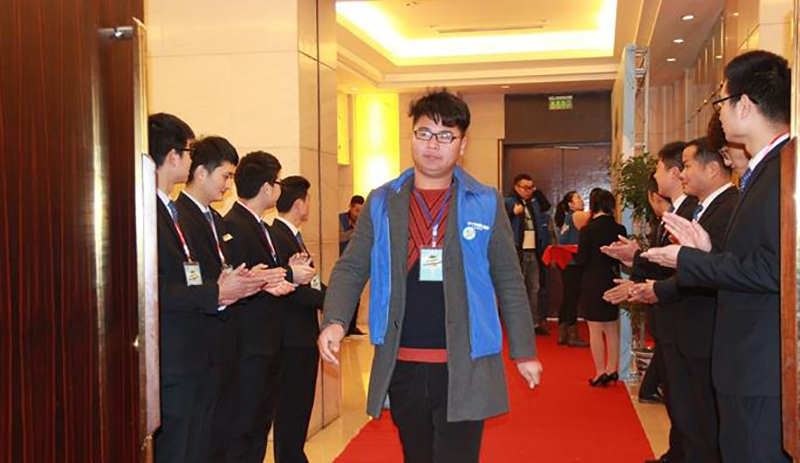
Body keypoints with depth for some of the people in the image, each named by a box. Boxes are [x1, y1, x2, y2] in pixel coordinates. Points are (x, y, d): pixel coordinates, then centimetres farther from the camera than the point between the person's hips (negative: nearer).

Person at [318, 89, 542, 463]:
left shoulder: (487, 204, 2)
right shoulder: (382, 203, 6)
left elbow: (509, 281, 5)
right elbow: (351, 268, 5)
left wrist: (523, 352, 5)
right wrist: (334, 321, -13)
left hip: (463, 368, -2)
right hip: (401, 366, 3)